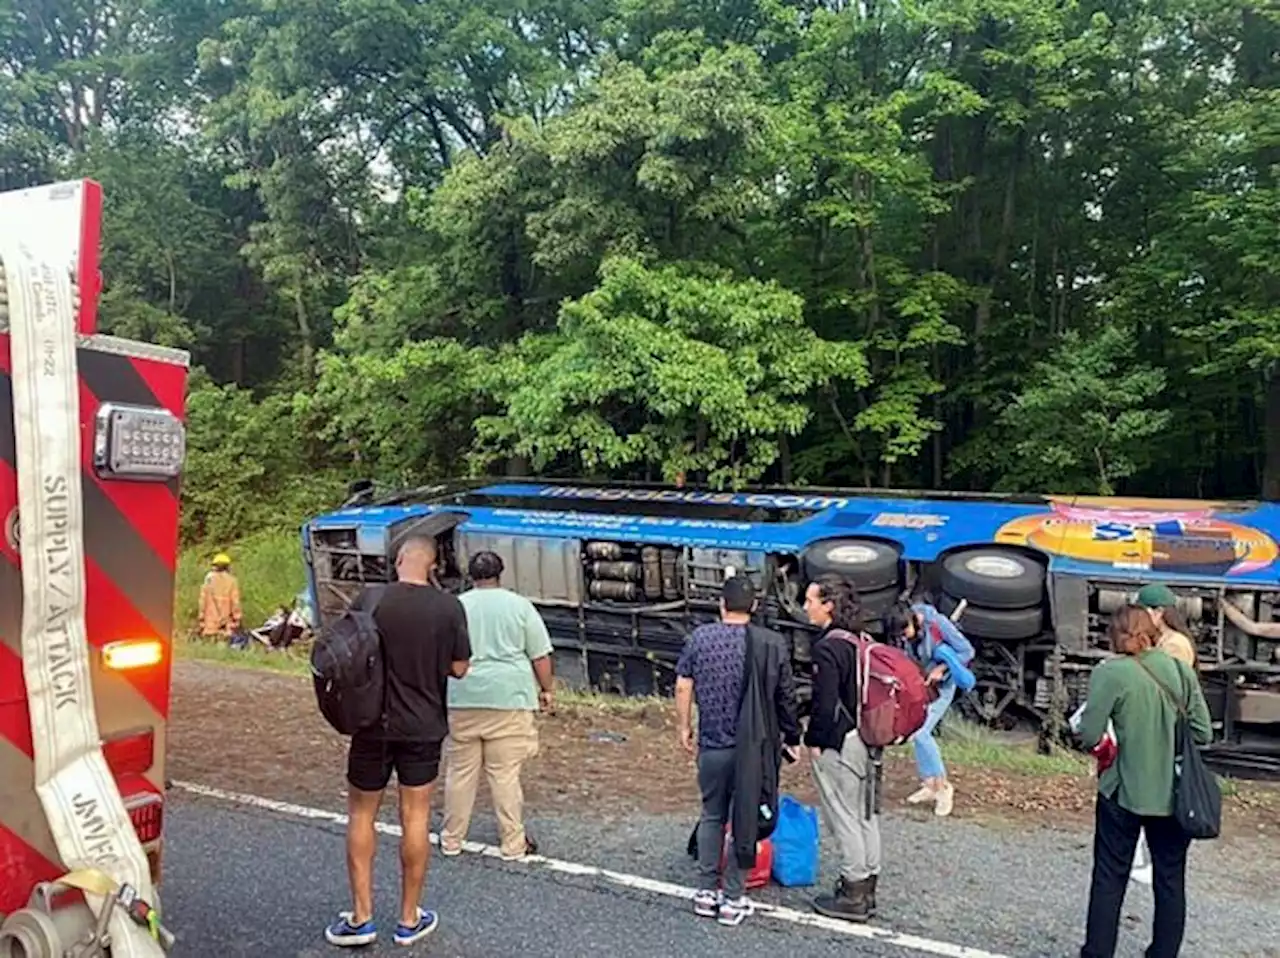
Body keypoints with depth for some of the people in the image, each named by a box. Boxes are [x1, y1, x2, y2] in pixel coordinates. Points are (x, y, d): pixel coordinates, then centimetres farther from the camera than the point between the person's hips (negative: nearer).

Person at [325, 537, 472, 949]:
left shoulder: (369, 600, -12)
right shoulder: (449, 607, -10)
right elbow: (459, 668, -3)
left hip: (373, 725, -1)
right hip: (424, 726, 1)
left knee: (361, 814, 15)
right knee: (415, 817, 11)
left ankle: (361, 918, 18)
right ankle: (409, 919, 21)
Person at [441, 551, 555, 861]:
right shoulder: (520, 605, 1)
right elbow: (540, 655, 1)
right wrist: (547, 689, 13)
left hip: (463, 699, 2)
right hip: (508, 699, -2)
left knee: (460, 772, 12)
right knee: (505, 775, 4)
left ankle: (451, 840, 22)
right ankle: (513, 844, 12)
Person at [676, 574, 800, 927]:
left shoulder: (699, 637, -4)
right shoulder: (772, 644, -8)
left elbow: (682, 687, -1)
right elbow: (786, 697, -2)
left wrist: (684, 727, 12)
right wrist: (792, 738, 11)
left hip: (711, 745, 2)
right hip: (752, 747, -2)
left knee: (712, 815, 17)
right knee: (745, 819, 10)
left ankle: (707, 891, 24)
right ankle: (733, 898, 15)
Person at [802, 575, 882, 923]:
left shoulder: (827, 647, -20)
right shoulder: (861, 642, 7)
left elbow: (825, 702, -21)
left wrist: (814, 741, -11)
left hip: (838, 744, -9)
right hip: (866, 740, 9)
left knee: (844, 817, 2)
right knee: (866, 814, 15)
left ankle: (853, 896, 12)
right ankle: (866, 889, 27)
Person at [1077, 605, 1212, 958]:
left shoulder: (1110, 673, -14)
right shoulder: (1182, 671, -2)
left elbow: (1089, 736, -15)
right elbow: (1203, 733, -1)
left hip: (1125, 792, -3)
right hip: (1173, 795, 3)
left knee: (1109, 880, 11)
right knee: (1171, 882, 17)